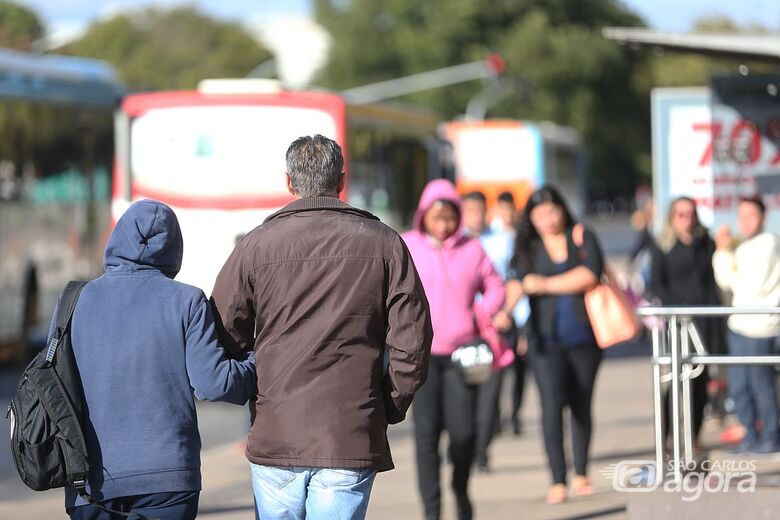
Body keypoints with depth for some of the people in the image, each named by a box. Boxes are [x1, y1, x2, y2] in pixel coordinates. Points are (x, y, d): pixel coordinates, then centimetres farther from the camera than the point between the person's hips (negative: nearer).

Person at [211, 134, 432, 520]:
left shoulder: (256, 246, 2)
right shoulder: (384, 245, 4)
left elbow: (223, 338, 1)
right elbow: (412, 341, 0)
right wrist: (388, 410, 11)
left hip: (275, 438, 0)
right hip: (352, 443, 0)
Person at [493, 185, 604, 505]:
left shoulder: (583, 238, 6)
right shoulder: (528, 247, 6)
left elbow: (589, 275, -9)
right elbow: (516, 282, -9)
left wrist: (545, 285, -10)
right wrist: (507, 310, -28)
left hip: (583, 335, 1)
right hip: (547, 339, -1)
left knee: (581, 404, 7)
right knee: (552, 405, -11)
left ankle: (580, 474, 19)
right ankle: (558, 481, -11)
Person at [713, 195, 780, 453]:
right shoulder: (744, 248, 18)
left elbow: (755, 286, -16)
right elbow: (726, 282, 11)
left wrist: (735, 278, 0)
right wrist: (723, 251, 3)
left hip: (759, 325, -9)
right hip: (739, 323, 9)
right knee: (738, 385, 10)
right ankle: (750, 435, 21)